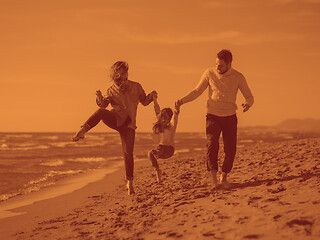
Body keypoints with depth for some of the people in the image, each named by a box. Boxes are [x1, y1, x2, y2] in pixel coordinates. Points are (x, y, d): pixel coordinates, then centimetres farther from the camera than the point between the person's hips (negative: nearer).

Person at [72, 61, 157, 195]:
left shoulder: (136, 87, 11)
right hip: (115, 120, 0)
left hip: (128, 124, 1)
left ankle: (130, 183, 5)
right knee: (101, 112, -35)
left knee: (128, 153, -7)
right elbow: (103, 105, -1)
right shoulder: (112, 91, 8)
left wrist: (151, 96, -5)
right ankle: (82, 131, -41)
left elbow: (144, 102, 16)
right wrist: (100, 98, -23)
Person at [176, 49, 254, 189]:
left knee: (230, 150, -2)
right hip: (213, 116, -1)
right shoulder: (209, 73, -6)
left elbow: (249, 97, -2)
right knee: (212, 145, -21)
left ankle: (224, 177, 21)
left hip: (230, 117, 1)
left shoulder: (238, 77, -6)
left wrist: (247, 104, -26)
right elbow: (197, 91, 5)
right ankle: (214, 179, -26)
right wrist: (182, 100, -10)